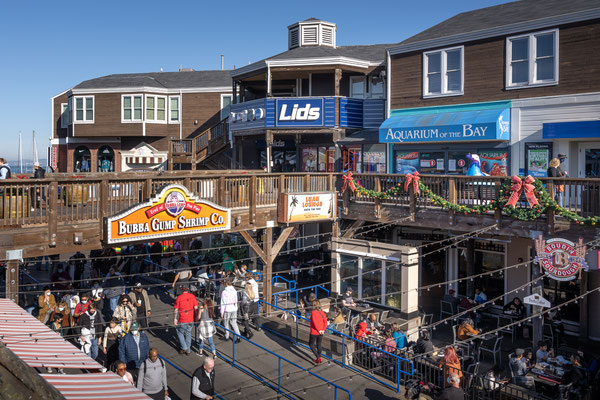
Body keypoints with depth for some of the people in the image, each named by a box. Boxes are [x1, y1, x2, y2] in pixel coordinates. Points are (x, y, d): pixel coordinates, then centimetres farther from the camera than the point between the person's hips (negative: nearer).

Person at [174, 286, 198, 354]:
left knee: (180, 333, 19)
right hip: (190, 319, 3)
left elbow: (176, 309, -5)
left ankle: (184, 348, 14)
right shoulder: (192, 296, -2)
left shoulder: (179, 297, -7)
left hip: (182, 320, -3)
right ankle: (188, 350, 24)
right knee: (188, 334, 17)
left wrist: (175, 319, 3)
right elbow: (196, 308, -2)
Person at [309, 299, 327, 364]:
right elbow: (325, 322, -2)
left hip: (314, 332, -6)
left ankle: (318, 357, 0)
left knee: (311, 344, 11)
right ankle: (318, 359, 27)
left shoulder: (313, 312, -18)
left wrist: (319, 330, -15)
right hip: (320, 333, 6)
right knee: (319, 344, 18)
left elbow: (315, 322, -25)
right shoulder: (322, 312, 1)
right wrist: (323, 330, -2)